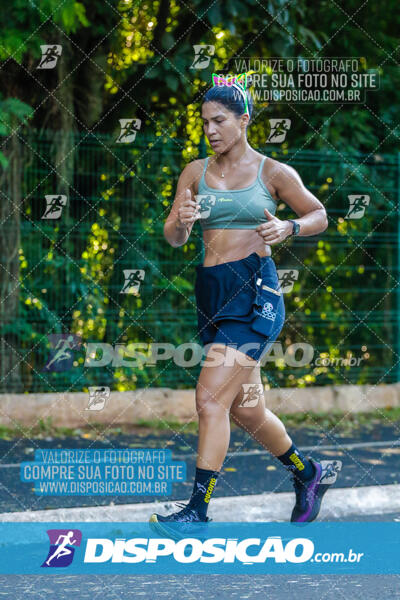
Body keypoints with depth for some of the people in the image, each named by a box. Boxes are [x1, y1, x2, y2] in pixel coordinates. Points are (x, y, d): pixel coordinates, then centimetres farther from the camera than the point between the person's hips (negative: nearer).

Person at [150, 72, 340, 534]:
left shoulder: (273, 173, 0)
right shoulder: (195, 172, 9)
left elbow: (320, 216, 9)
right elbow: (172, 237, 5)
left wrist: (287, 228, -11)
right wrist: (181, 221, -19)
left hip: (255, 291, -5)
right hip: (210, 289, 5)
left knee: (211, 399, -15)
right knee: (244, 409, 13)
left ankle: (199, 507, -12)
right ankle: (306, 473, 36)